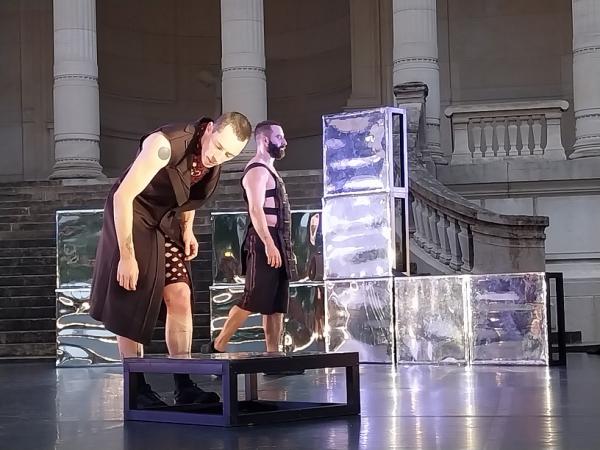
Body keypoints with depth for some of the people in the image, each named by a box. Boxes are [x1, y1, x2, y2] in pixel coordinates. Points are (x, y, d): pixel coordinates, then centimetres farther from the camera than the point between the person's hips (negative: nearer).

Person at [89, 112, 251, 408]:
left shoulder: (214, 160, -7)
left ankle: (183, 386, 0)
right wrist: (127, 256, -28)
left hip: (167, 224, 6)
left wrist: (187, 229, 2)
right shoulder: (165, 144, -30)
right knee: (132, 303, -5)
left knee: (180, 297, -4)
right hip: (132, 219, -6)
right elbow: (123, 195, -29)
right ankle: (136, 389, 4)